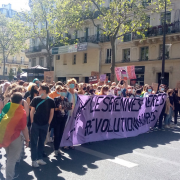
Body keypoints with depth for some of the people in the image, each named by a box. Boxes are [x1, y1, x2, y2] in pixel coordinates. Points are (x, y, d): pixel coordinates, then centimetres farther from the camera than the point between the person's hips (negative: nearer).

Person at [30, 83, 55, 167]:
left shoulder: (50, 101, -4)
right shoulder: (36, 99, -5)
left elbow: (52, 112, 3)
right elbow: (32, 111, 0)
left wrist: (49, 122, 0)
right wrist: (32, 122, -4)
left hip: (45, 125, 1)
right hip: (35, 124, -1)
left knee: (41, 142, 13)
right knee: (34, 142, 3)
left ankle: (40, 158, 25)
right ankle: (34, 160, 12)